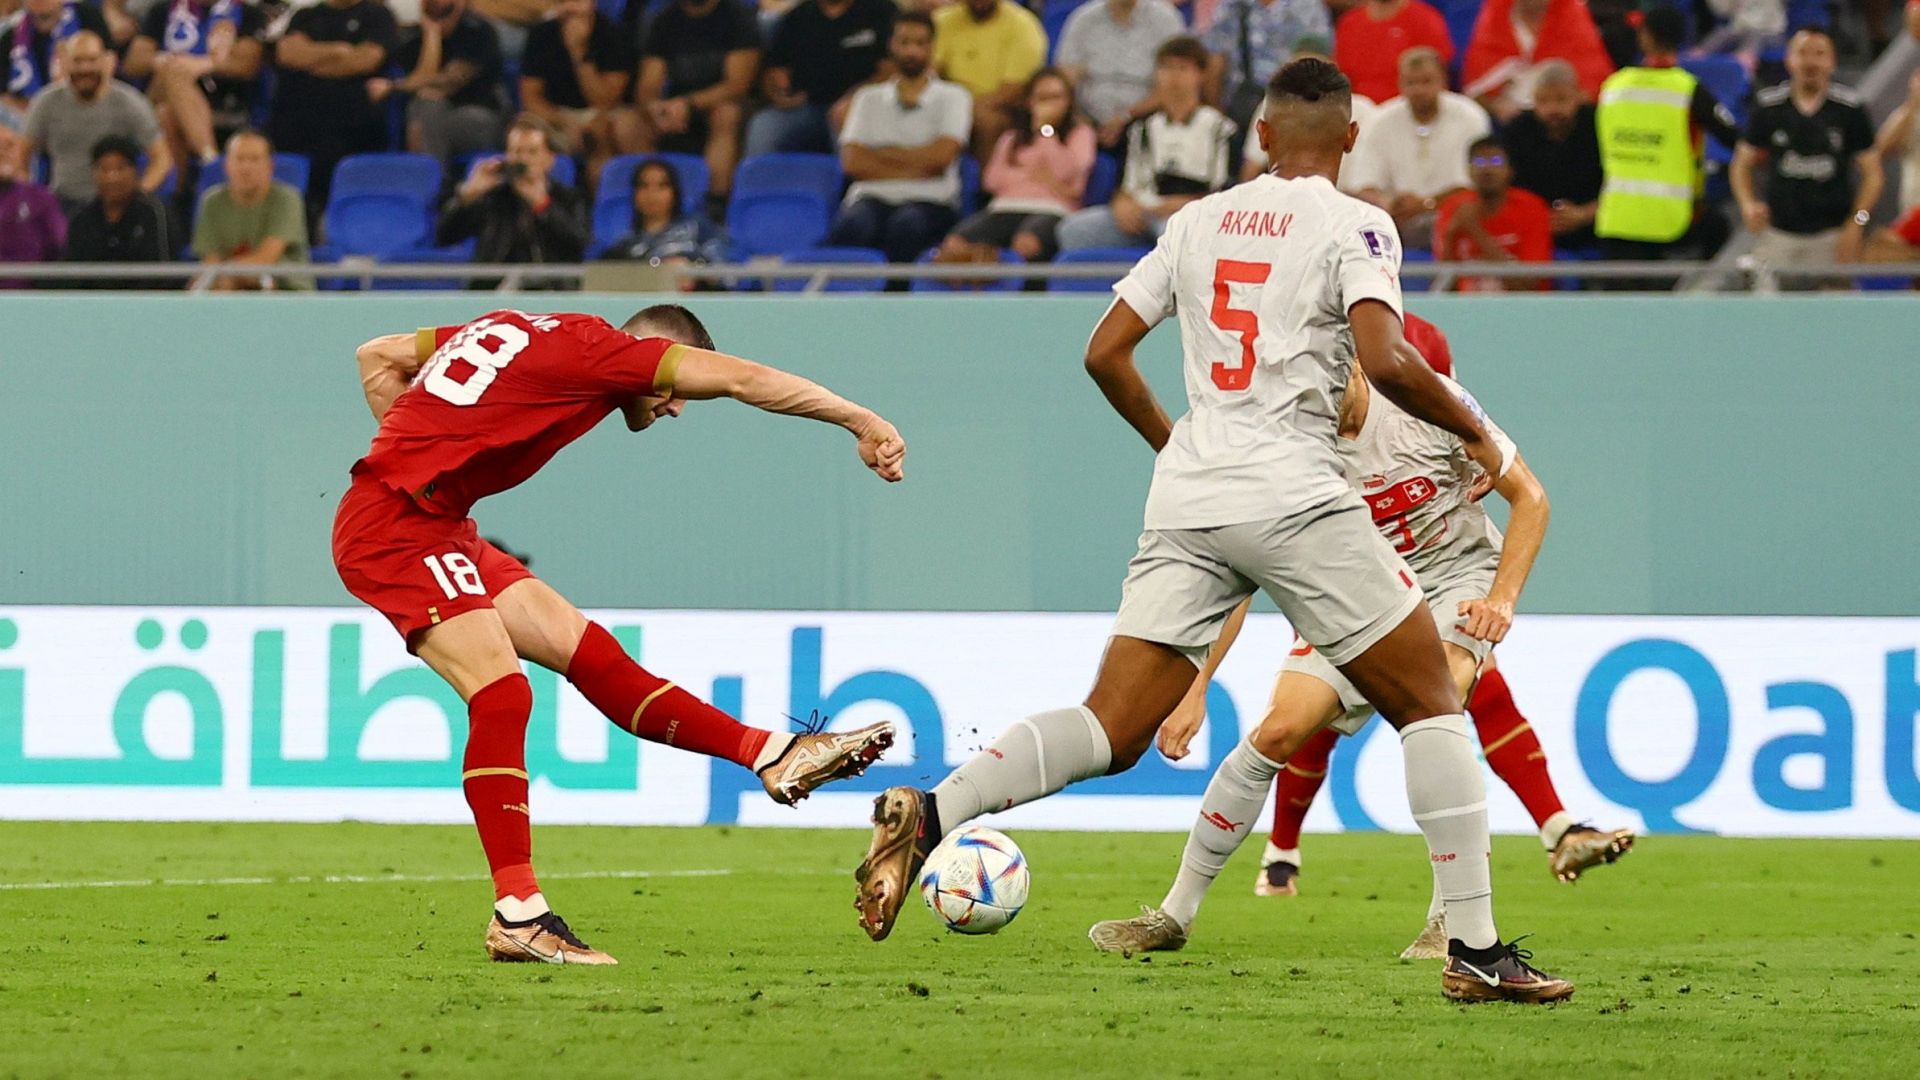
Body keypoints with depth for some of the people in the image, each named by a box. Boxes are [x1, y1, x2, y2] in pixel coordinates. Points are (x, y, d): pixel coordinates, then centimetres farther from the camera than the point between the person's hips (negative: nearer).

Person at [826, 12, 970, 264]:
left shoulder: (952, 97, 13)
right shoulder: (869, 98, 20)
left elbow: (940, 156, -2)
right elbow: (852, 162, 6)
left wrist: (883, 154, 5)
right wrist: (914, 170, -2)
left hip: (930, 203, -2)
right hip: (873, 197, 2)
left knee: (907, 225, -39)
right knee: (851, 225, -35)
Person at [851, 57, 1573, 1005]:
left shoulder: (1198, 221, 15)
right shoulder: (1352, 225, -2)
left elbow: (1105, 353, 16)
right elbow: (1385, 361, -16)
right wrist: (1471, 429, 0)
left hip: (1185, 500, 5)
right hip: (1295, 495, -5)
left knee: (1113, 731, 2)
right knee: (1430, 703, 7)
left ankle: (929, 813, -20)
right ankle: (1475, 951, 1)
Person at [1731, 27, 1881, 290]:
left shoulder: (1849, 108, -1)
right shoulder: (1768, 106, 2)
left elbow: (1873, 174, 1)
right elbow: (1742, 165, 10)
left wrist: (1856, 224, -12)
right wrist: (1748, 204, -9)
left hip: (1832, 237, -1)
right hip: (1778, 236, 1)